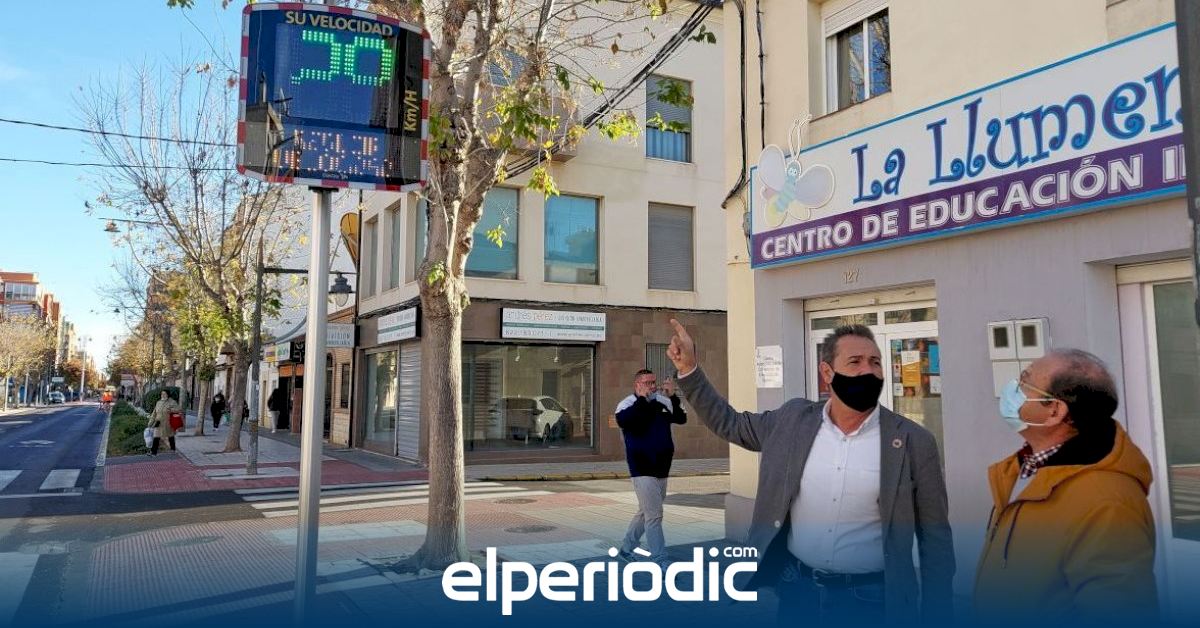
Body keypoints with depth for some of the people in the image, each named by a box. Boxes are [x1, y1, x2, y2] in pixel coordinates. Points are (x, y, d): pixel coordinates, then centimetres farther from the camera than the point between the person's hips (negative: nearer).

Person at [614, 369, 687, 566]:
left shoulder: (663, 402, 7)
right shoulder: (628, 404, -8)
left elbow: (681, 418, 5)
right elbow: (623, 421, -27)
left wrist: (673, 396, -7)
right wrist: (642, 399, -23)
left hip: (662, 470, 7)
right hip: (642, 471, -7)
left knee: (646, 512, 18)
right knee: (654, 515, -8)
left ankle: (626, 548, 35)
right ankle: (660, 561, -2)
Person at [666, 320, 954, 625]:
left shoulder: (914, 442, -9)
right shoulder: (793, 419, -2)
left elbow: (936, 540, -3)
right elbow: (729, 423, 12)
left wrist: (937, 616, -4)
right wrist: (688, 367, 3)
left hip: (873, 599, -2)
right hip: (797, 590, 3)